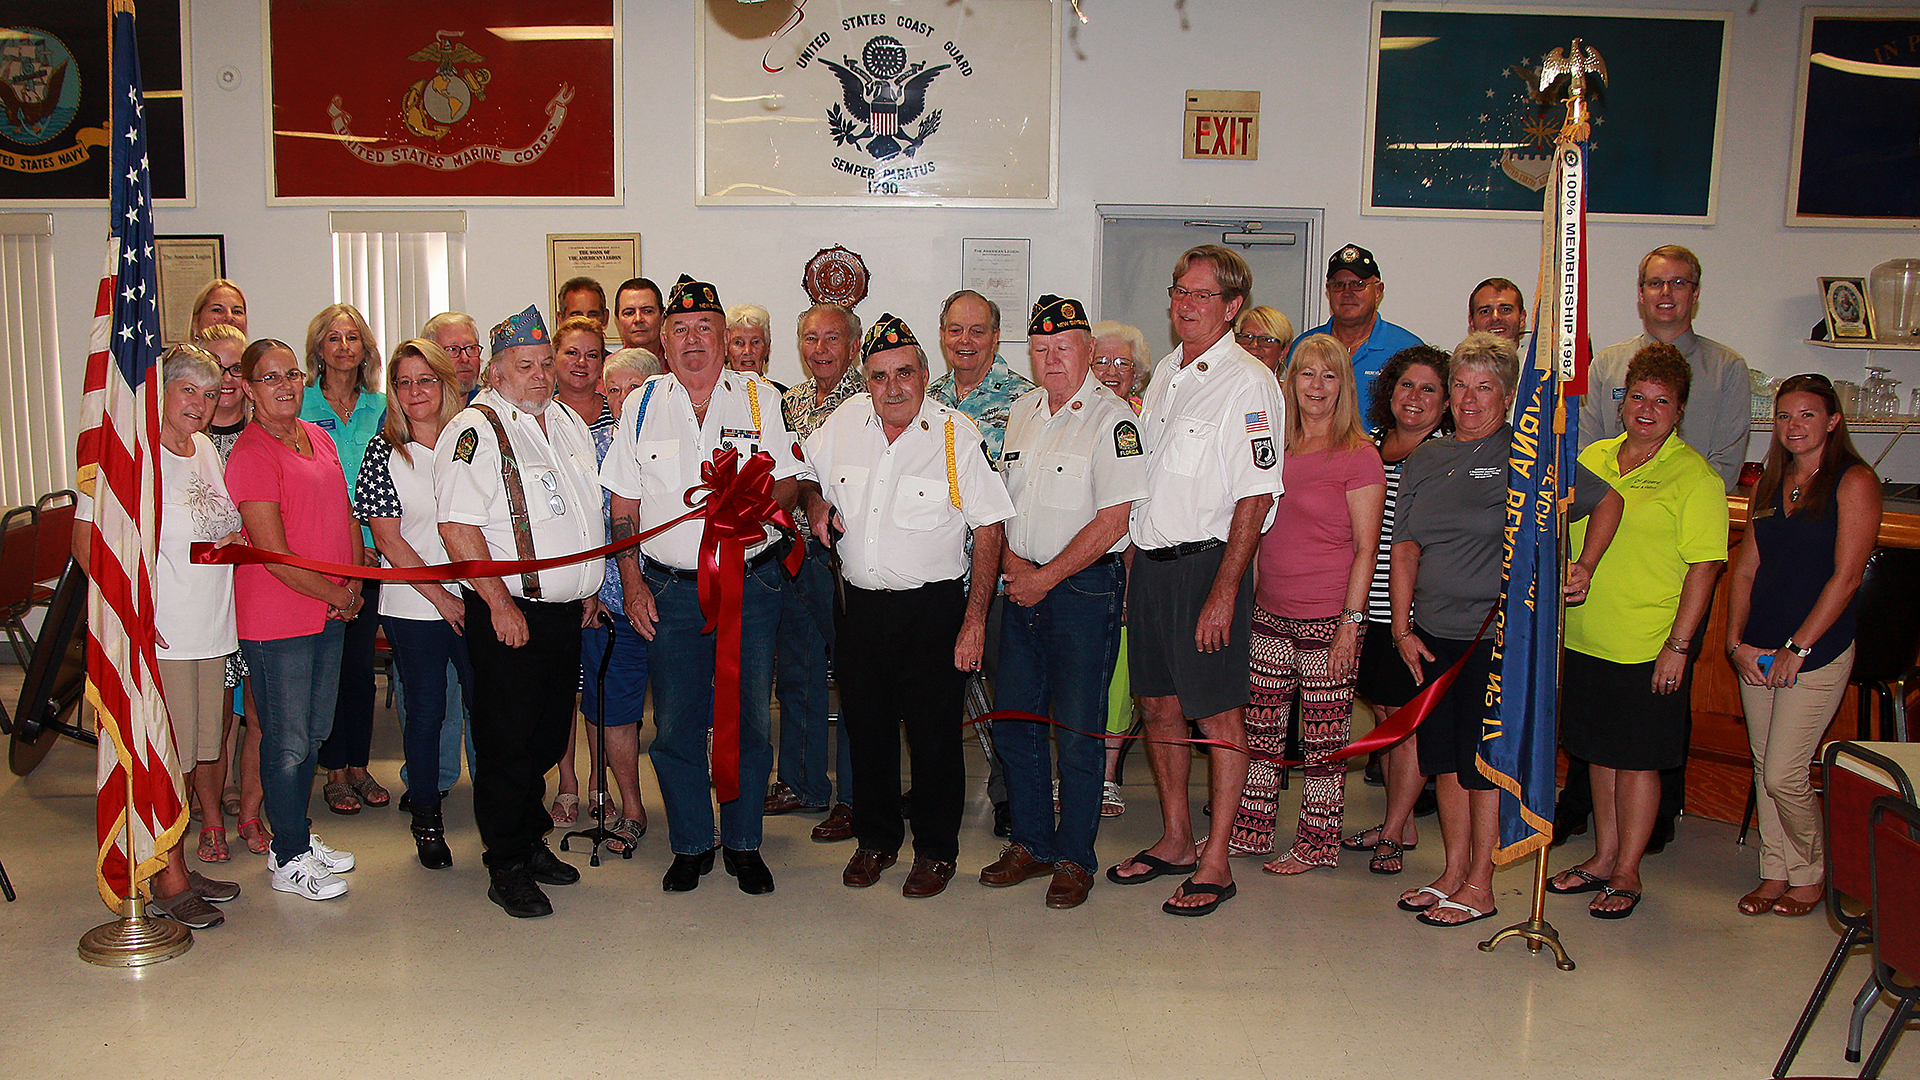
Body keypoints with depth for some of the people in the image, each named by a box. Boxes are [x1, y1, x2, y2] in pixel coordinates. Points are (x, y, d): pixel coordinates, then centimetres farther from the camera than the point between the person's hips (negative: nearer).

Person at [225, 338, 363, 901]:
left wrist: (355, 583, 3)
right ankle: (289, 860, 15)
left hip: (331, 611, 8)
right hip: (276, 617, -8)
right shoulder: (250, 452, -13)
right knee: (288, 741, 2)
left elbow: (346, 516, 16)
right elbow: (273, 552, -17)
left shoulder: (319, 439, 11)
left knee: (313, 732, 17)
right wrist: (335, 595, -10)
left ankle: (299, 837, 32)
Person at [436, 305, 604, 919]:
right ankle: (507, 868, 11)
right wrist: (500, 604, -17)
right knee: (507, 744, 0)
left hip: (565, 610, 7)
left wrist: (589, 589, 19)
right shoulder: (473, 431, -10)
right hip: (507, 610, -7)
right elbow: (458, 528, -17)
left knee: (549, 736, 14)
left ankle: (531, 841, 29)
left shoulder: (567, 422, 14)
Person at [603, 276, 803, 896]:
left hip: (752, 583, 0)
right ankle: (691, 845, 22)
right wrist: (632, 584, 1)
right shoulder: (642, 405, 6)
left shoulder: (761, 398, 4)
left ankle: (745, 844, 21)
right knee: (676, 724, 5)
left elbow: (792, 481, 4)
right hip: (670, 590, 1)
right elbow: (624, 505, 8)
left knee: (750, 721, 5)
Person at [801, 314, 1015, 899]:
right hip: (859, 603, 4)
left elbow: (989, 530, -9)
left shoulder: (957, 434, -10)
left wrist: (975, 619, -13)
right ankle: (876, 839, 32)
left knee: (934, 734, 3)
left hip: (933, 606, -4)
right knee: (866, 727, 13)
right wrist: (816, 501, -2)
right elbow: (808, 477, 22)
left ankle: (936, 850, 21)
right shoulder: (843, 422, 2)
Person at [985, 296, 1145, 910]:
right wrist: (1011, 560, -2)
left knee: (1078, 733, 0)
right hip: (1024, 586, 7)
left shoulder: (1112, 419, -10)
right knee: (1013, 721, 11)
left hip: (1085, 588, -6)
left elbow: (1112, 520, -16)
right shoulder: (1021, 414, 11)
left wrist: (1045, 577, -12)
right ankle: (1031, 843, 26)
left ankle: (1075, 858, 15)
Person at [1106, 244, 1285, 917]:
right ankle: (1174, 841, 27)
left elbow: (1256, 497, -15)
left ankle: (1215, 863, 10)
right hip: (1149, 561, 8)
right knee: (1158, 704, 13)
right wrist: (1135, 562, 13)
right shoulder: (1166, 372, 13)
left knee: (1219, 714, 0)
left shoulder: (1249, 383, -11)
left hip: (1207, 563, -7)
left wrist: (1224, 591, -19)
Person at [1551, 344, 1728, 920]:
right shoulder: (1591, 458, 8)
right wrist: (1555, 611, 13)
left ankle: (1627, 872, 16)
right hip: (1584, 640, 5)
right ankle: (1603, 857, 28)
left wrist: (1679, 644, -16)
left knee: (1637, 759, 4)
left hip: (1649, 651, -5)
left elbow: (1704, 566, -11)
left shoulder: (1695, 476, -8)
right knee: (1599, 752, 14)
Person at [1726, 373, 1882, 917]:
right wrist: (1736, 643, 0)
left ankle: (1812, 875, 18)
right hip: (1758, 651, 6)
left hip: (1817, 653, -6)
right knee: (1766, 770, 11)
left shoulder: (1854, 481, -7)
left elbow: (1845, 577, -13)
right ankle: (1776, 872, 24)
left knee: (1784, 776, -5)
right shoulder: (1769, 485, 11)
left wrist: (1798, 648, -14)